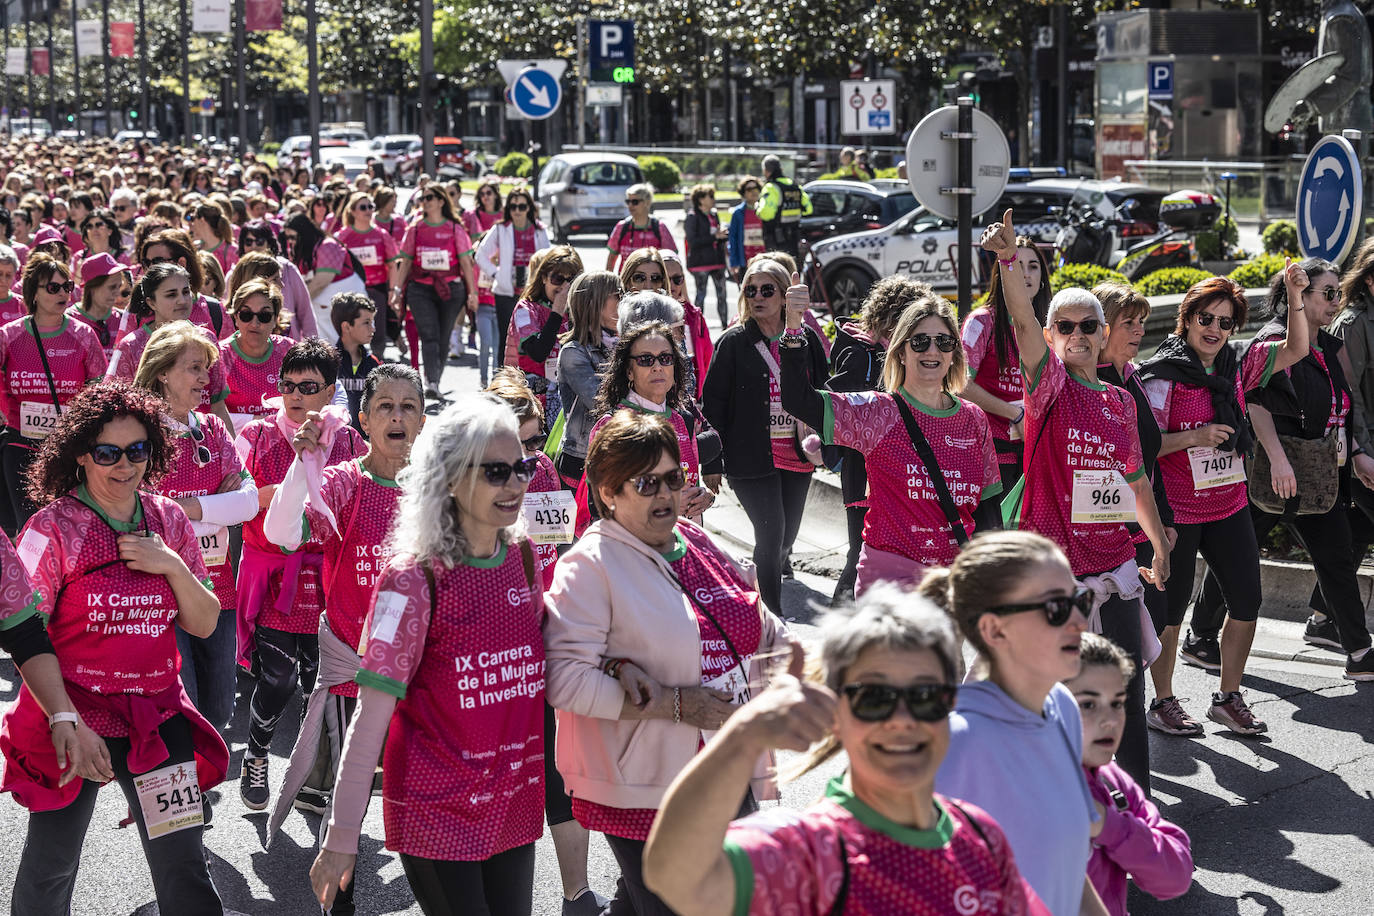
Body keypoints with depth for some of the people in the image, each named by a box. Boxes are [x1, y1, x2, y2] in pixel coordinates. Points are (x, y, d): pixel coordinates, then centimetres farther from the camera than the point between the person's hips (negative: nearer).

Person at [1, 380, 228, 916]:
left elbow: (204, 625, 7)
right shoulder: (54, 526, -8)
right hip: (72, 717, -3)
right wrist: (65, 720, -24)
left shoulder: (168, 522, 5)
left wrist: (172, 565, -11)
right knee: (50, 870, 10)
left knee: (184, 872, 1)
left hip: (157, 719, 3)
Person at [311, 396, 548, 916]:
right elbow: (371, 717, -15)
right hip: (437, 814, -6)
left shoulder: (523, 559, 3)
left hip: (515, 808, 6)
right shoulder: (415, 580, -15)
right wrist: (342, 837, -16)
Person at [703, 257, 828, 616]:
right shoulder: (734, 342, -1)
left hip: (797, 455, 4)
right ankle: (773, 616, -1)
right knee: (771, 534, -11)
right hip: (753, 457, -4)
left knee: (787, 536, 12)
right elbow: (712, 401, -1)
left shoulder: (807, 339, 7)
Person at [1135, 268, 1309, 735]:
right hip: (1176, 511, -6)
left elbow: (1295, 349, 7)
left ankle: (1228, 698, 21)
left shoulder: (1237, 365, 4)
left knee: (1246, 601, 6)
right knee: (1171, 607, 4)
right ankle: (1163, 701, 20)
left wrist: (1295, 298, -6)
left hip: (1229, 506, 6)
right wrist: (1192, 438, -25)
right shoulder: (1163, 376, -13)